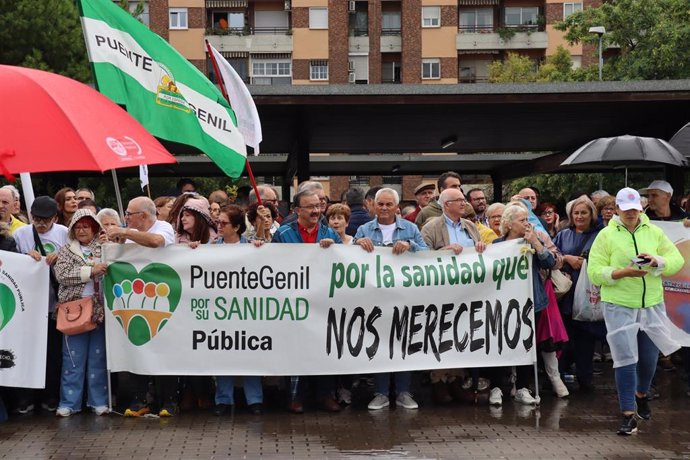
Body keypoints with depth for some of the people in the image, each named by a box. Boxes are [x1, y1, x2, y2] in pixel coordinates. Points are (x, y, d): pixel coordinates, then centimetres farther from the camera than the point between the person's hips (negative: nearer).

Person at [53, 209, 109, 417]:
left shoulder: (104, 248, 10)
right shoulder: (66, 250, 6)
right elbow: (62, 275, -8)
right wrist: (91, 270, -16)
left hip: (99, 310, 1)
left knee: (98, 357, 6)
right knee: (73, 358, 1)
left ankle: (99, 401, 13)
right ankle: (69, 402, 8)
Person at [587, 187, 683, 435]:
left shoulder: (654, 232, 6)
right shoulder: (606, 235, -3)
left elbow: (677, 260, 4)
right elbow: (595, 272, -8)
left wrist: (657, 261, -16)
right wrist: (622, 272, -22)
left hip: (652, 305, 3)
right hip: (619, 306, -3)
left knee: (649, 357, 13)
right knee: (625, 359, -5)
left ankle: (641, 395, 42)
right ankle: (628, 415, 1)